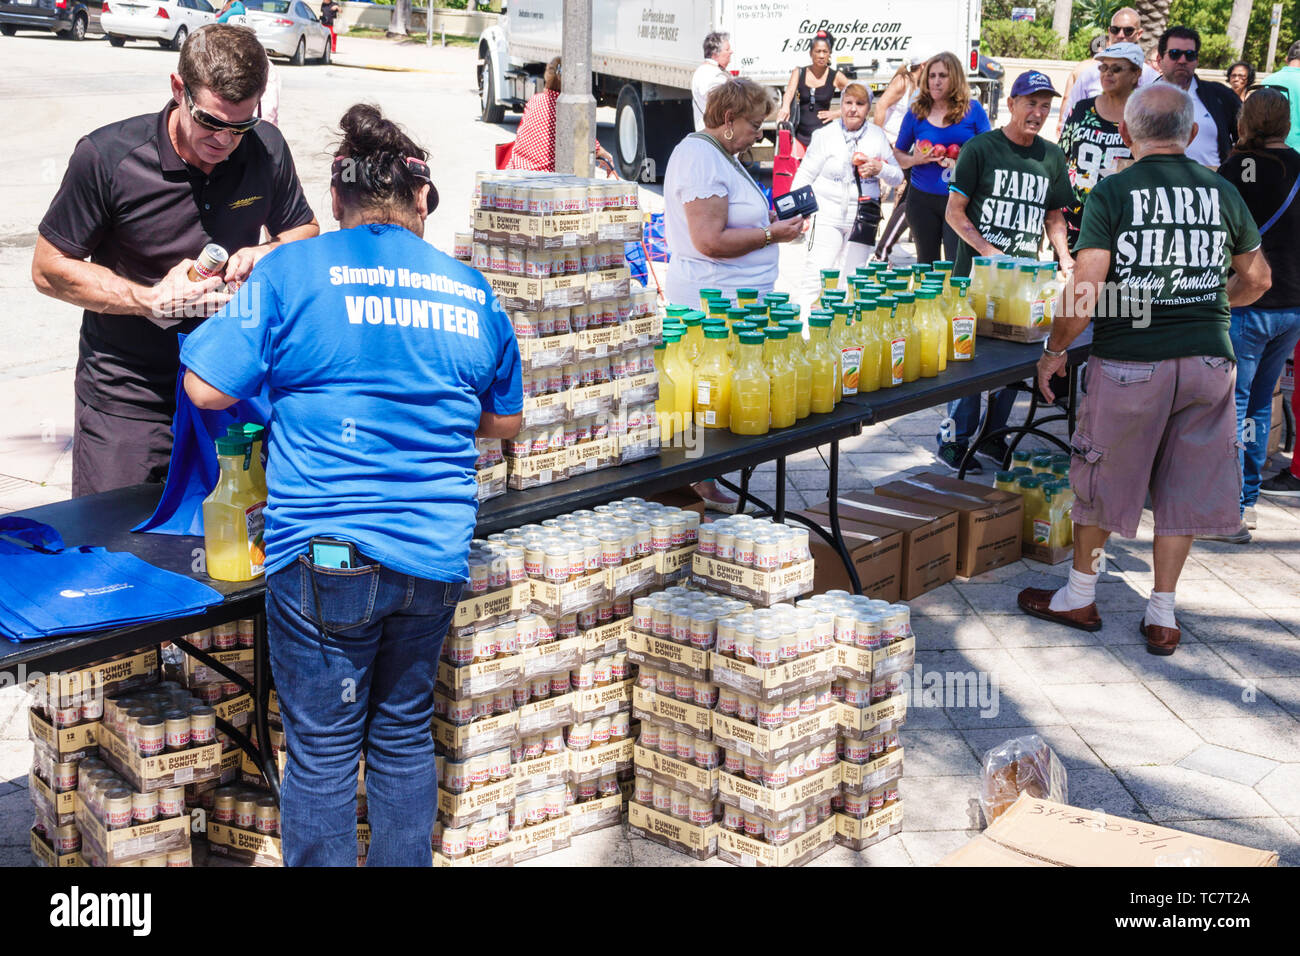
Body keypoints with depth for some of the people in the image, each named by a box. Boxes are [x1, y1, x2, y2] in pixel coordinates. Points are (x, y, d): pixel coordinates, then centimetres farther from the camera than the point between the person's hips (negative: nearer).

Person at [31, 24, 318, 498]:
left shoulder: (266, 149, -4)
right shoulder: (106, 156, -15)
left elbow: (305, 230, 14)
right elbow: (49, 268, -7)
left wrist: (271, 255, -11)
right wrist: (150, 300, -19)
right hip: (127, 401, -3)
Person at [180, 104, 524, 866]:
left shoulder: (292, 271, -4)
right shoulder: (470, 290, 8)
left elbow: (207, 389, -5)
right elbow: (506, 421, 17)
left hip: (328, 553, -4)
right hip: (437, 555, 4)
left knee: (323, 750, 5)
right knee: (406, 731, 18)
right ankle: (405, 860, 28)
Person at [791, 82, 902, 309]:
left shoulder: (877, 135, 6)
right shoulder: (825, 135, 0)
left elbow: (897, 178, 10)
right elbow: (805, 176, 3)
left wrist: (880, 169, -11)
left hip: (863, 218, 2)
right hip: (828, 214, -2)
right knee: (816, 274, -13)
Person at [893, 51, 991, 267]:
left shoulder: (973, 109, 2)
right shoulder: (916, 113, 5)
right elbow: (898, 154, 10)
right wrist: (915, 159, -11)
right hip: (923, 200, 2)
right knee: (927, 263, 12)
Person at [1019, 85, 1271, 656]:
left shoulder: (1111, 194, -9)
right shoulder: (1223, 193, 4)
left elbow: (1084, 294, -15)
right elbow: (1256, 279, 16)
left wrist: (1054, 350, -1)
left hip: (1130, 361, -3)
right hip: (1208, 361, 3)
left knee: (1100, 481, 14)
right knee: (1182, 489, 12)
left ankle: (1080, 597, 27)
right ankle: (1162, 616, 17)